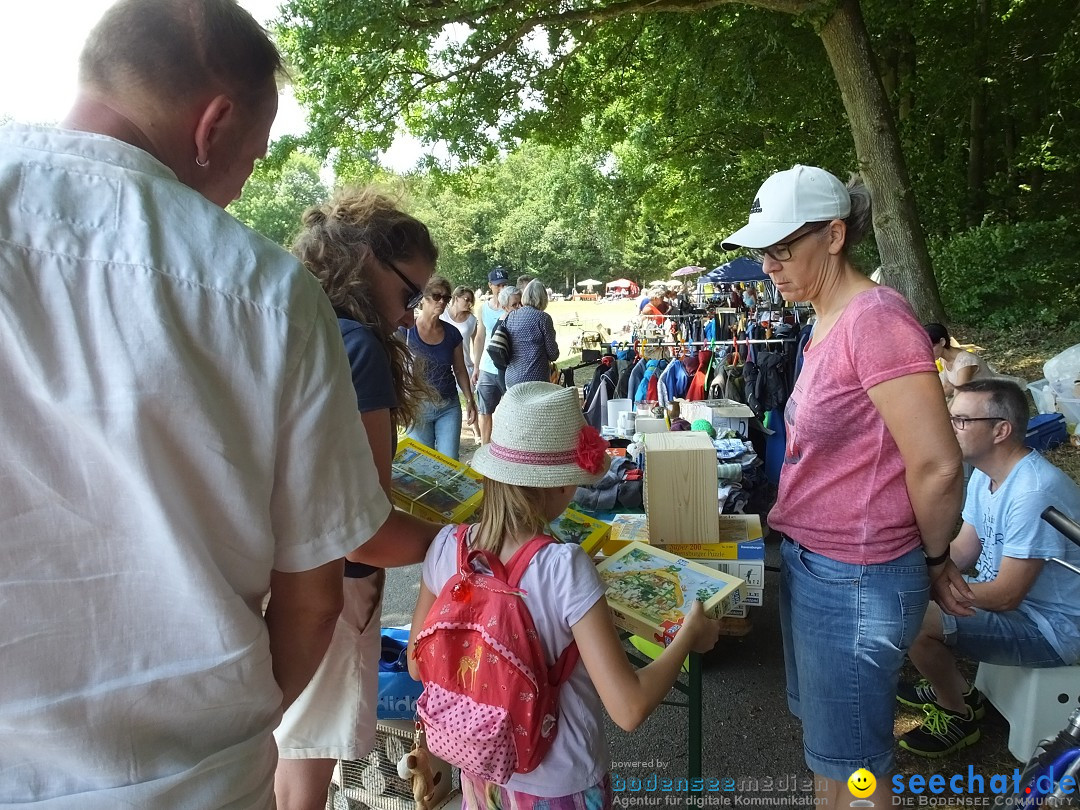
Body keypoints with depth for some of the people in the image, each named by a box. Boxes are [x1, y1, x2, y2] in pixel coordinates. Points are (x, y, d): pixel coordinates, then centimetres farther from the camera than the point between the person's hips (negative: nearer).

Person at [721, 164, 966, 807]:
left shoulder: (875, 318, -21)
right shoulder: (828, 320, 8)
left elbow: (938, 465, -23)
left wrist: (934, 561, -7)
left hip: (855, 580, -9)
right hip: (810, 559, 9)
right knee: (822, 734, 24)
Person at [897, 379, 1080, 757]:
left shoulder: (1034, 492, -30)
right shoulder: (984, 475, 2)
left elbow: (1005, 596, -28)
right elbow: (961, 552, 6)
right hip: (1010, 594, 10)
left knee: (914, 621, -24)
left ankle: (958, 718, 4)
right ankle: (957, 691, 22)